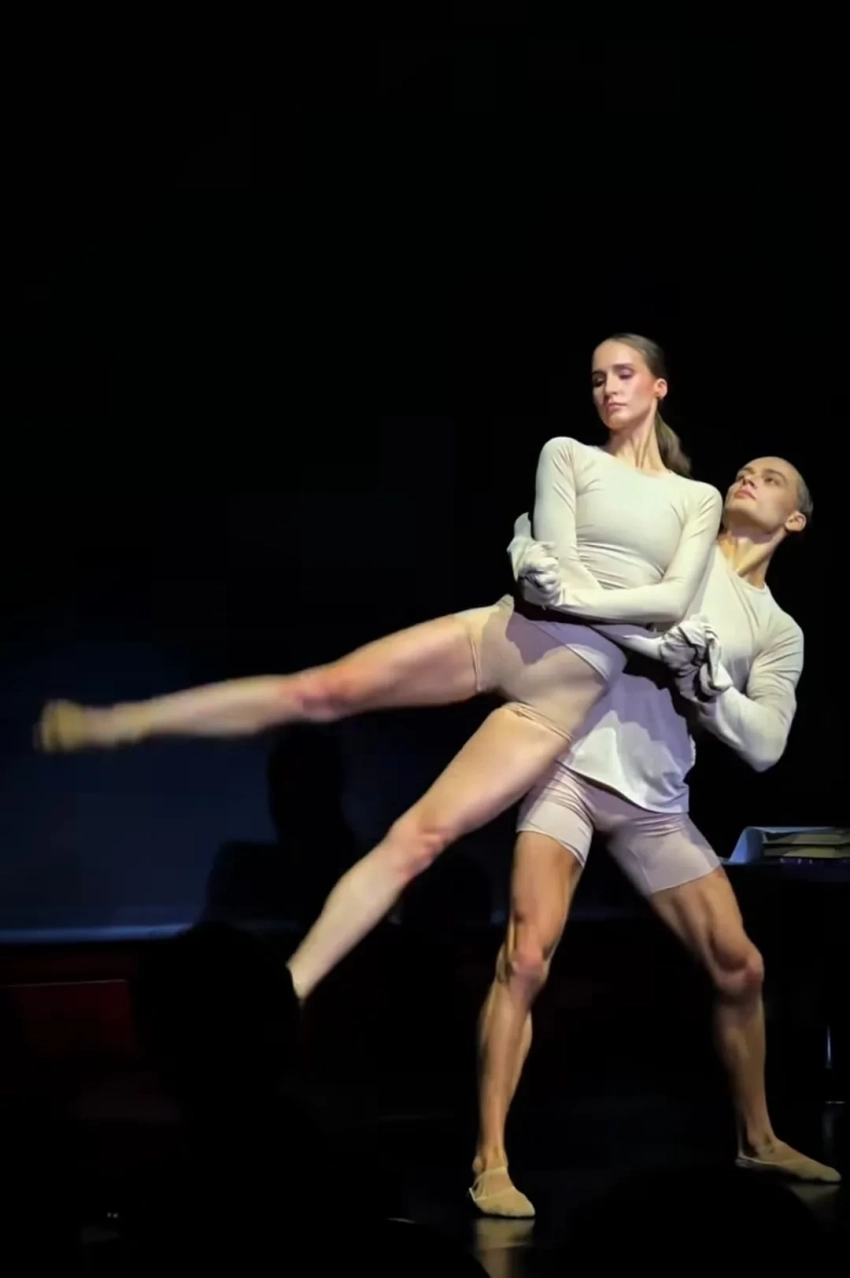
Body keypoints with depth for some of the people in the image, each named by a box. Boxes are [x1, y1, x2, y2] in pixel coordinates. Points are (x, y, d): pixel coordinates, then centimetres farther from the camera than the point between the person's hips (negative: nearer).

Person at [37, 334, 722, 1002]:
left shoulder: (700, 498, 12)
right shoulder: (566, 456, 10)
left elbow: (674, 600, -2)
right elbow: (553, 568, -2)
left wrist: (580, 597, -11)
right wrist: (628, 608, -6)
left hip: (574, 686, -1)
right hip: (504, 629, 1)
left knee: (419, 837, -11)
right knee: (320, 689, -14)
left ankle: (282, 993, -13)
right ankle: (114, 723, -6)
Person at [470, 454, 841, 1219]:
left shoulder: (779, 633, 12)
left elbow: (765, 746, 1)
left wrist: (704, 681, -16)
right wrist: (527, 553, -16)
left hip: (656, 800, 4)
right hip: (572, 764, -4)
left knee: (739, 968, 7)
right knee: (528, 959, -19)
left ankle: (758, 1140, 29)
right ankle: (490, 1162, -15)